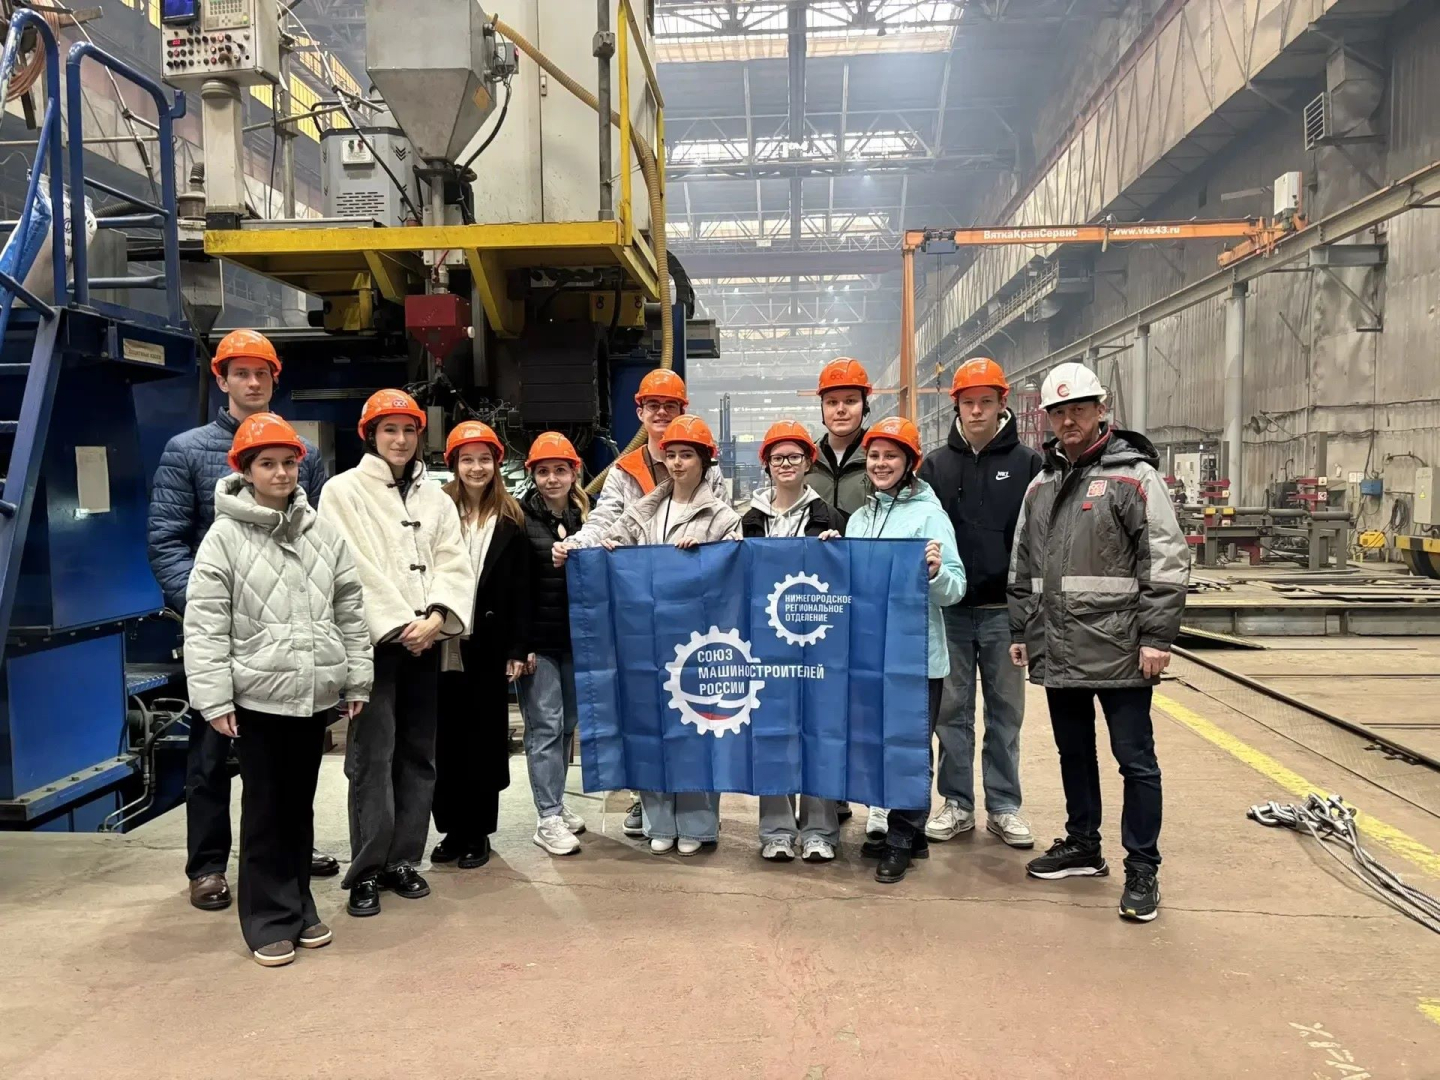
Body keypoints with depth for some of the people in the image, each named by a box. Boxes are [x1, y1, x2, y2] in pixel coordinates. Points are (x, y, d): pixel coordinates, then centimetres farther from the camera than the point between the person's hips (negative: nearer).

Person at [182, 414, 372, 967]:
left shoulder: (322, 532, 6)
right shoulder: (225, 536, -5)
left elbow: (350, 610, 9)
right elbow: (205, 625, -8)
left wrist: (356, 679, 7)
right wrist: (214, 699, -12)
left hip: (315, 691, 4)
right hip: (259, 693, -3)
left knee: (301, 803, 15)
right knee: (264, 809, 5)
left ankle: (299, 907, 28)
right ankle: (270, 919, 18)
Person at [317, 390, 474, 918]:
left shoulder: (435, 497, 14)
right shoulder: (343, 490, 1)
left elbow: (454, 564, 5)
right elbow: (353, 568, -8)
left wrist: (435, 618, -11)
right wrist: (397, 624, -13)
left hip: (425, 641, 5)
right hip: (373, 639, -4)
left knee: (418, 754, 8)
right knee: (372, 755, -5)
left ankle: (403, 860, 19)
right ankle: (366, 871, 4)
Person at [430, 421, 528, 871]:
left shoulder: (511, 520, 5)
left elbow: (518, 590, 2)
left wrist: (516, 649, -3)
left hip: (488, 648, 0)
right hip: (443, 647, 0)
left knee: (484, 741, 7)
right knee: (446, 741, 8)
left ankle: (478, 832, 18)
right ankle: (451, 829, 21)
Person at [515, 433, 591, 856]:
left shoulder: (587, 515, 10)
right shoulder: (521, 517, -5)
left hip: (576, 637, 5)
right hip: (538, 641, -5)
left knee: (568, 723, 12)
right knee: (545, 725, -4)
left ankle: (555, 805, 25)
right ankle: (548, 820, 3)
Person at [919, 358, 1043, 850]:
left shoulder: (1026, 463, 2)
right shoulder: (936, 465, 6)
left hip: (1003, 610, -1)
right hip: (949, 609, 1)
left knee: (1005, 712, 8)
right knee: (953, 711, 8)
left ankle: (1003, 807, 20)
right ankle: (957, 803, 20)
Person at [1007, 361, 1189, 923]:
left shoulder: (1133, 476, -6)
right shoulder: (1042, 483, 14)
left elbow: (1168, 561, -11)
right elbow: (1022, 566, 19)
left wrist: (1156, 636, -15)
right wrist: (1021, 631, 16)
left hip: (1117, 650, -6)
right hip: (1057, 649, 6)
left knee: (1135, 759, 2)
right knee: (1074, 752, 18)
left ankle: (1142, 869, 14)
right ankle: (1083, 845, 33)